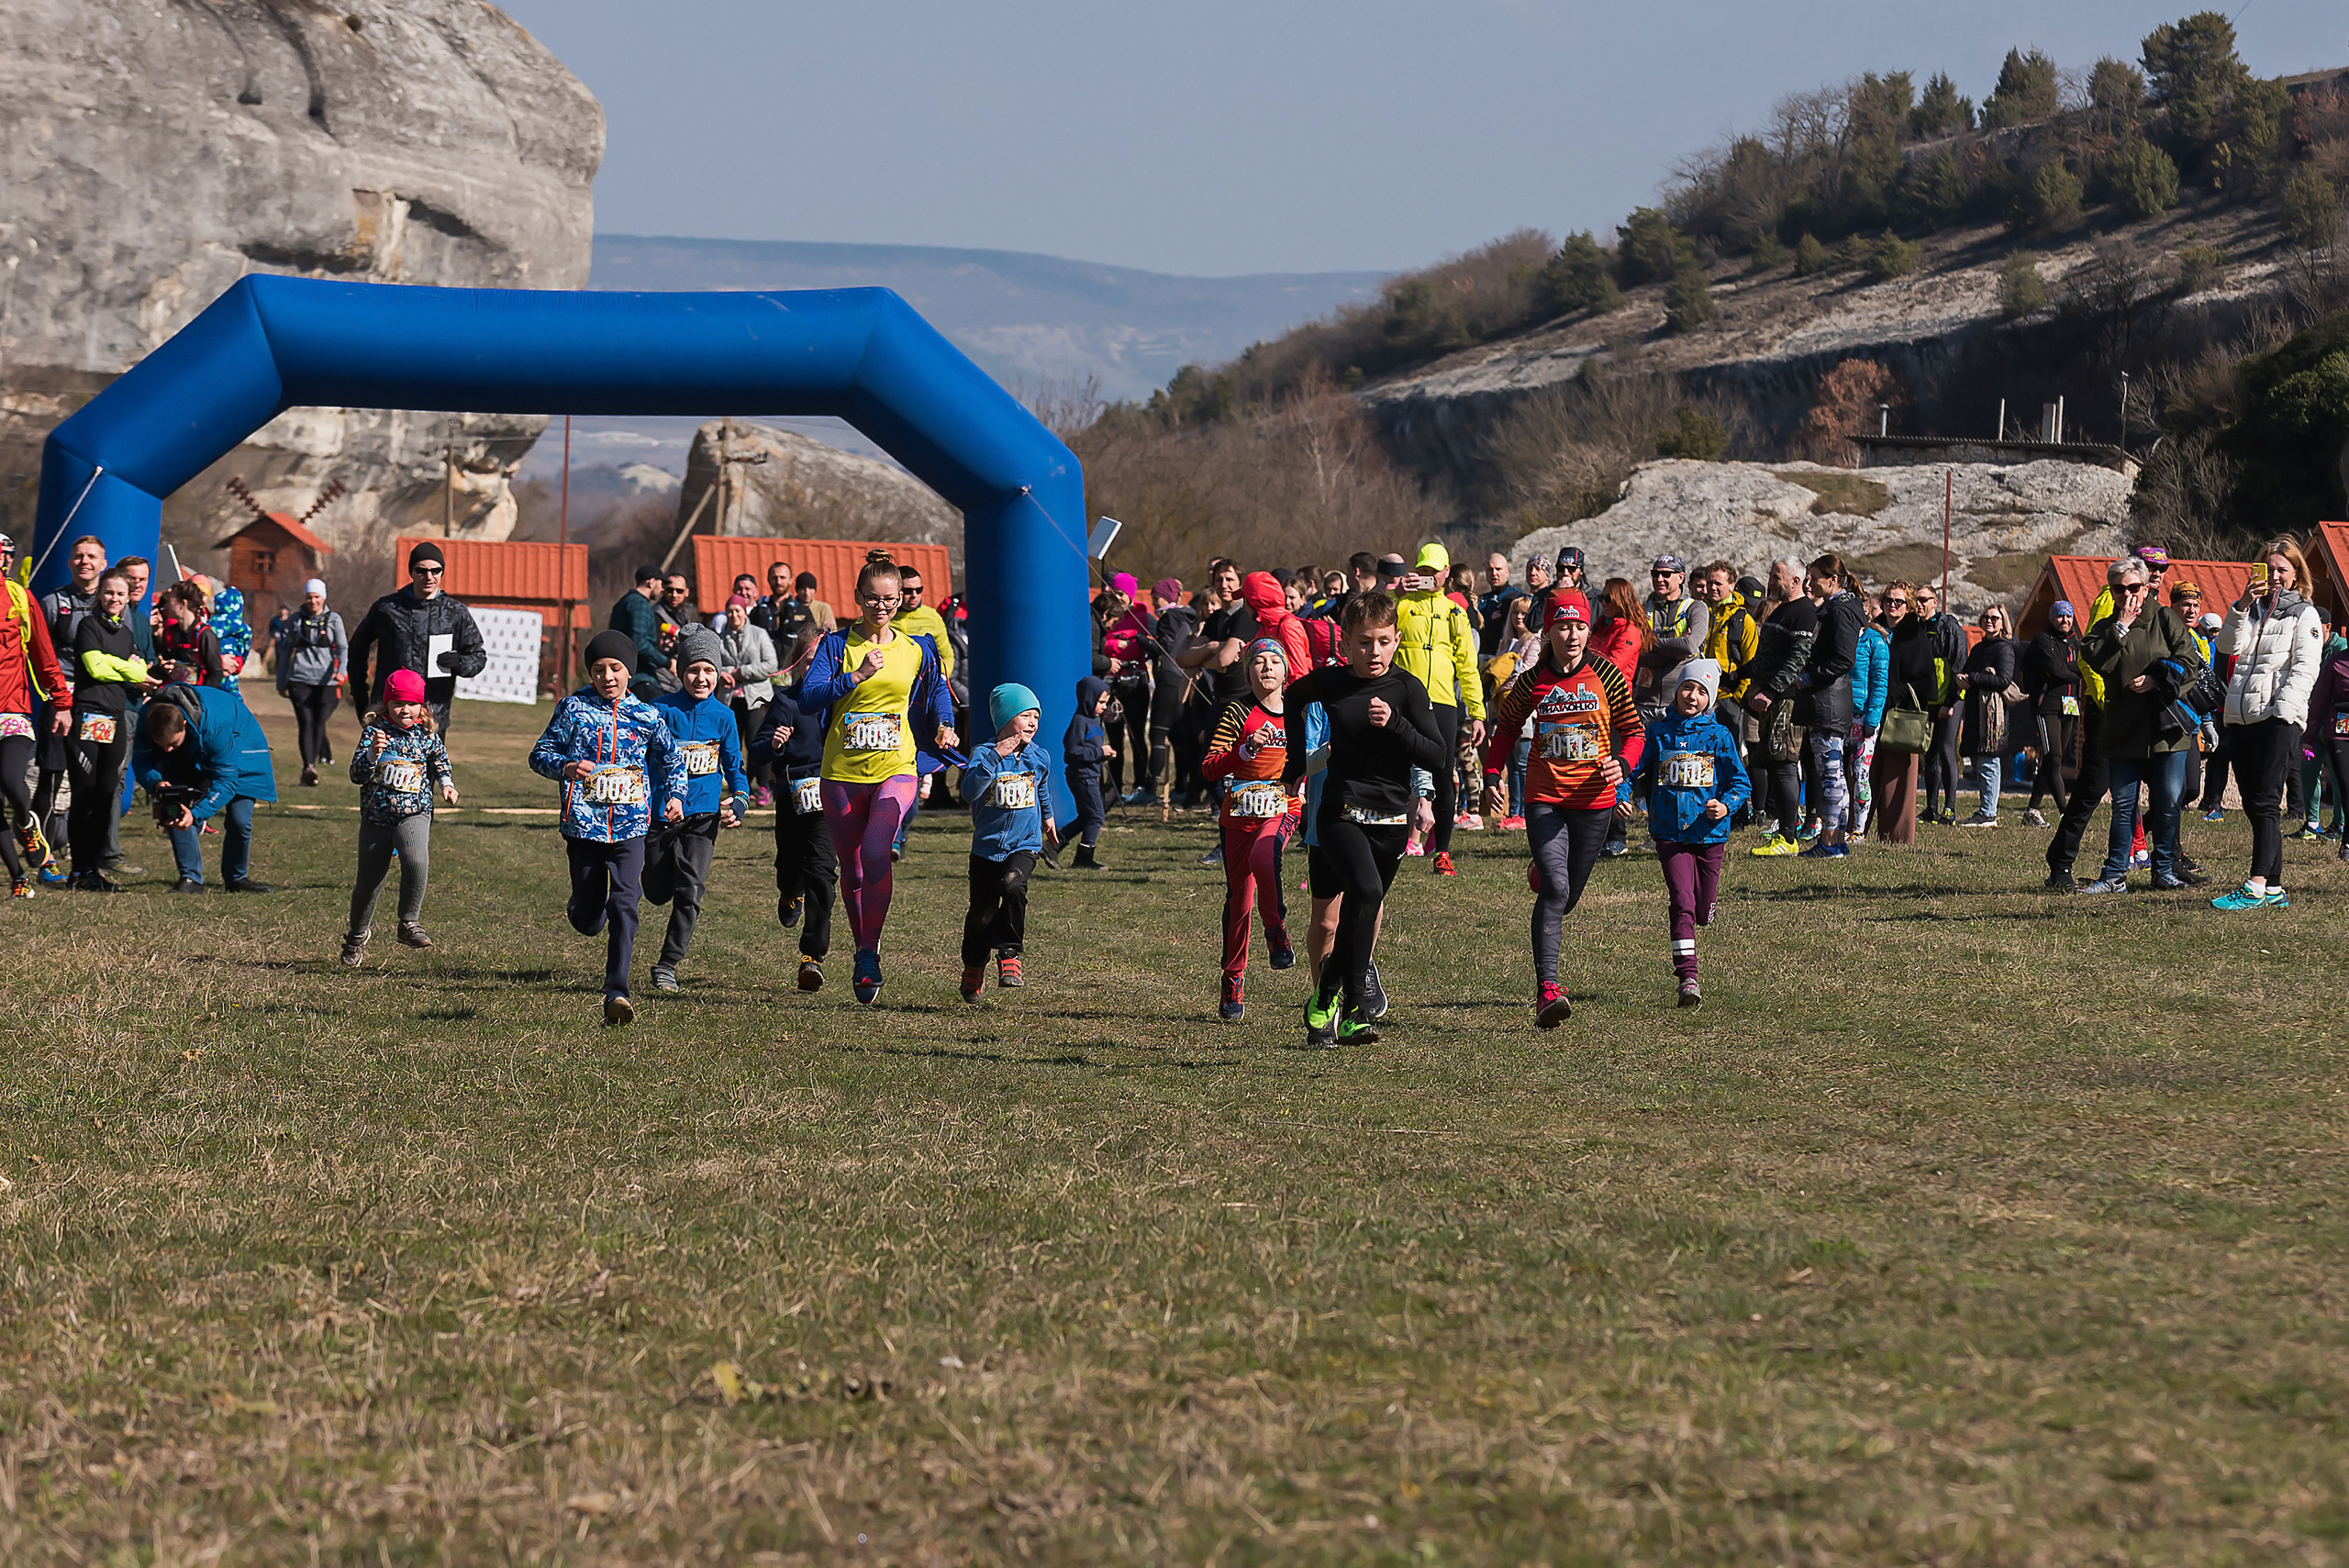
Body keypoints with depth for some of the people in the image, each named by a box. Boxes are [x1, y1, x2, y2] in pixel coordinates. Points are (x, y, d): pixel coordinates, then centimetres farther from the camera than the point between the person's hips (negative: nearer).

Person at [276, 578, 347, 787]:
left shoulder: (333, 619, 8)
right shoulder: (295, 620, 11)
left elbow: (343, 648, 1)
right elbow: (285, 651, 18)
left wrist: (342, 670, -19)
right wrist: (281, 682, 17)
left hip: (325, 680, 0)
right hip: (300, 679, 0)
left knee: (319, 725, 1)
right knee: (306, 722, -14)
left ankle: (310, 767, 11)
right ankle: (309, 767, -26)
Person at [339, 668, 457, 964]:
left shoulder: (427, 736, 3)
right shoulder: (374, 731, -4)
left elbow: (440, 761, 23)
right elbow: (357, 775, -11)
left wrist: (446, 784, 5)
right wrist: (372, 753, -28)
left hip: (414, 814, 0)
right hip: (376, 817, 0)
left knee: (416, 860, -31)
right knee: (368, 881, 10)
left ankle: (409, 924, -15)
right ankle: (358, 934, 38)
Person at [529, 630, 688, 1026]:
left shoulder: (646, 716, 6)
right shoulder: (574, 708, 1)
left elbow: (670, 759, 21)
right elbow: (540, 755, 4)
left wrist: (675, 795, 6)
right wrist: (566, 768, -16)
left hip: (629, 827, 0)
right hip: (584, 826, 0)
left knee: (623, 905, -17)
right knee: (589, 922, 7)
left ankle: (617, 993, -19)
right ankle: (579, 907, 46)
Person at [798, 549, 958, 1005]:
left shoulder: (915, 650, 6)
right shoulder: (837, 645, -1)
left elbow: (938, 691, 26)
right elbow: (808, 700, -13)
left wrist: (944, 725, 7)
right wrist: (858, 676, -21)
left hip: (896, 768, -1)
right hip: (843, 773, 1)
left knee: (875, 851, -25)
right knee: (851, 868, 11)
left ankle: (869, 954, -17)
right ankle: (864, 951, 32)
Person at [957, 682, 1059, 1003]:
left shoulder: (1039, 757, 1)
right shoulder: (984, 754, -12)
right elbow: (970, 791, -29)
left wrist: (1047, 817, 40)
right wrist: (995, 757, -36)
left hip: (1024, 844, 1)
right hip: (987, 846, -1)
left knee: (1013, 887, -29)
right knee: (981, 913, 8)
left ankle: (1009, 956, -16)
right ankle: (973, 968, 33)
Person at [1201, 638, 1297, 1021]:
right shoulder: (1238, 715, 0)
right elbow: (1210, 768, -7)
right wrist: (1246, 751, -21)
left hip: (1282, 809, 0)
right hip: (1239, 813, 0)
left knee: (1263, 857, -34)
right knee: (1239, 900, 2)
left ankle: (1276, 931, -10)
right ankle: (1233, 986, 14)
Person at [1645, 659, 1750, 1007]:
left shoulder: (1719, 736, 1)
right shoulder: (1658, 733, 4)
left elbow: (1741, 782, 3)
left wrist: (1726, 806, -16)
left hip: (1709, 832, 1)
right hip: (1670, 832, -1)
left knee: (1703, 911, 10)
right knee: (1681, 902, -15)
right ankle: (1687, 979, -17)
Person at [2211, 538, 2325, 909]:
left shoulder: (2304, 614, 5)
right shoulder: (2251, 610, 19)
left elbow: (2305, 668, -5)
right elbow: (2229, 645, 3)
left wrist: (2282, 710, -16)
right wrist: (2241, 607, -10)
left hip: (2279, 720, -6)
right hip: (2241, 720, 6)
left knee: (2266, 802, -14)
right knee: (2253, 805, 5)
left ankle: (2257, 887, -22)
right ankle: (2274, 889, 9)